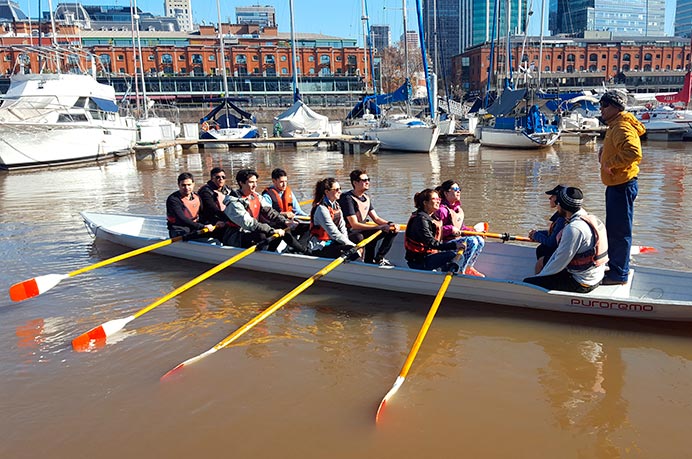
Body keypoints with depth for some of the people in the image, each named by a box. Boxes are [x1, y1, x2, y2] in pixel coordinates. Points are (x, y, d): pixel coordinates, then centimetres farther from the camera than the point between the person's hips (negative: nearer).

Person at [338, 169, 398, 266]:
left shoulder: (366, 197, 8)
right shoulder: (348, 198, -19)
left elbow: (376, 218, 10)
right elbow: (354, 224, -25)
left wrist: (389, 224, -11)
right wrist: (379, 227, -28)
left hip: (362, 230, 9)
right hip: (350, 233, -9)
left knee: (392, 231, 2)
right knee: (372, 237, -38)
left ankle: (379, 258, 2)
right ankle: (369, 262, -16)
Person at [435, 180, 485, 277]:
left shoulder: (458, 208, 15)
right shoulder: (442, 209, -17)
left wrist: (472, 231, 9)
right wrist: (450, 229, -26)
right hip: (445, 243, -10)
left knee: (480, 240, 1)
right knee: (472, 242, -24)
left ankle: (468, 268, 10)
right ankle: (460, 270, -17)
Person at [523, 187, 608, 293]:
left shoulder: (574, 229, -26)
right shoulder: (591, 219, 7)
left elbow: (560, 262, -21)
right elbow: (559, 251, 8)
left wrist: (539, 276, -6)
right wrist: (542, 272, 8)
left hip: (581, 284, -10)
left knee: (528, 282, -13)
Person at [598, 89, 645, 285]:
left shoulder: (622, 128, -19)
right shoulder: (615, 126, 14)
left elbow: (634, 153, -34)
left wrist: (611, 163, -24)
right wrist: (604, 150, 12)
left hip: (622, 186, -11)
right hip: (616, 185, 11)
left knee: (619, 230, -4)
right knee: (613, 228, 20)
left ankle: (620, 273, 5)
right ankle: (614, 265, 34)